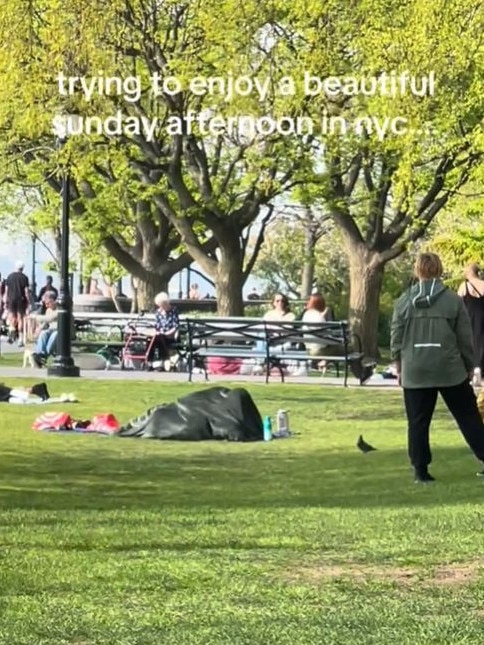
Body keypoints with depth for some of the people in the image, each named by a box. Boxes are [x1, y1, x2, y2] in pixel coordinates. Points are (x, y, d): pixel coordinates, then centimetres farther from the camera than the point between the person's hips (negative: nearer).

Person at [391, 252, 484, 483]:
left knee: (418, 421, 7)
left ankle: (421, 469, 6)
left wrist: (399, 367, 17)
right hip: (450, 369, -1)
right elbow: (465, 338, 1)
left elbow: (396, 338, 5)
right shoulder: (453, 300, -2)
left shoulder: (404, 302, 1)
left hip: (415, 372, 1)